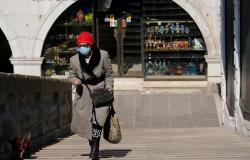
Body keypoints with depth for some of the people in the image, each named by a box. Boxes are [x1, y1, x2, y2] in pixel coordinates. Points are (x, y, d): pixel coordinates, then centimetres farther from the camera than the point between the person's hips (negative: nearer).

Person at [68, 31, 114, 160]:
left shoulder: (103, 56, -10)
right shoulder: (74, 60, -5)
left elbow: (109, 75, -1)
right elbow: (72, 75, 9)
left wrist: (109, 91, -5)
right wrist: (74, 80, -14)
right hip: (84, 92, 3)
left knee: (97, 119, -17)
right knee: (85, 121, 3)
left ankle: (95, 150, -12)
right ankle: (93, 145, 26)